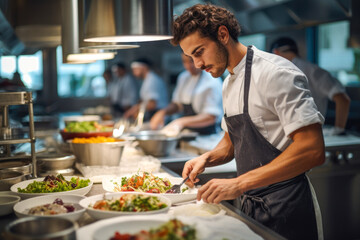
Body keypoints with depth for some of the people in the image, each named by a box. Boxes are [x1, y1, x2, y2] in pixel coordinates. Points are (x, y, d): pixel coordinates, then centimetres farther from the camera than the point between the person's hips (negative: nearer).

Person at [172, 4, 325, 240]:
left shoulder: (276, 73, -18)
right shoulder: (229, 83, 9)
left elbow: (313, 150, -25)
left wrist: (239, 184, -26)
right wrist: (207, 158, -2)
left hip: (285, 209, -8)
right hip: (250, 203, 8)